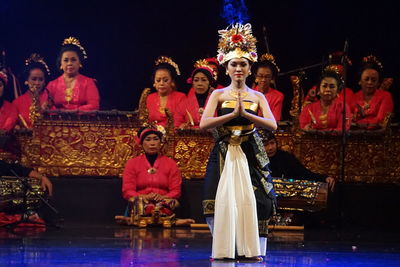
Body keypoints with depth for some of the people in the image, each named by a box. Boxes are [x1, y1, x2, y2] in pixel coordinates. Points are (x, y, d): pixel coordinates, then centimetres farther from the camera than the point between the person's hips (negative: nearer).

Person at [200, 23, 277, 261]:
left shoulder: (257, 97, 8)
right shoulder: (218, 95, 6)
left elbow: (272, 125, -6)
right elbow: (204, 124, -8)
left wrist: (245, 114, -17)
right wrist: (233, 114, -16)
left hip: (251, 154, 0)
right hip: (224, 153, 0)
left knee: (252, 199, -6)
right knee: (222, 199, -6)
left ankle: (254, 249, -1)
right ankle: (223, 249, 4)